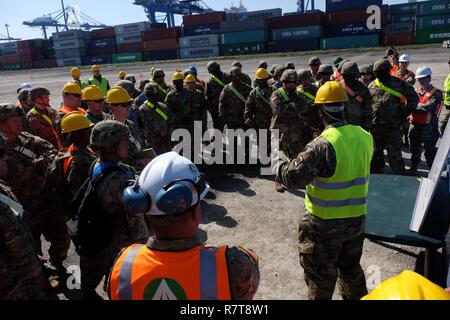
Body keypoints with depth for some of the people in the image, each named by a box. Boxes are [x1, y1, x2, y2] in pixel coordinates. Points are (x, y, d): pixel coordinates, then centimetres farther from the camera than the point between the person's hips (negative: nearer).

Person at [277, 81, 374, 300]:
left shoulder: (323, 144, -26)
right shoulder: (365, 137, -3)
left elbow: (293, 176, -28)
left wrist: (280, 159, -9)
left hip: (325, 223, -6)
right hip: (356, 217, 7)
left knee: (321, 275, 13)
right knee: (351, 268, 28)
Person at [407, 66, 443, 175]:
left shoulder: (436, 93, -8)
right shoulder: (417, 91, 10)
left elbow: (429, 107, -22)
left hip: (428, 127, -6)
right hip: (415, 125, 6)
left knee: (429, 150, 1)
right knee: (415, 148, 18)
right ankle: (413, 168, 33)